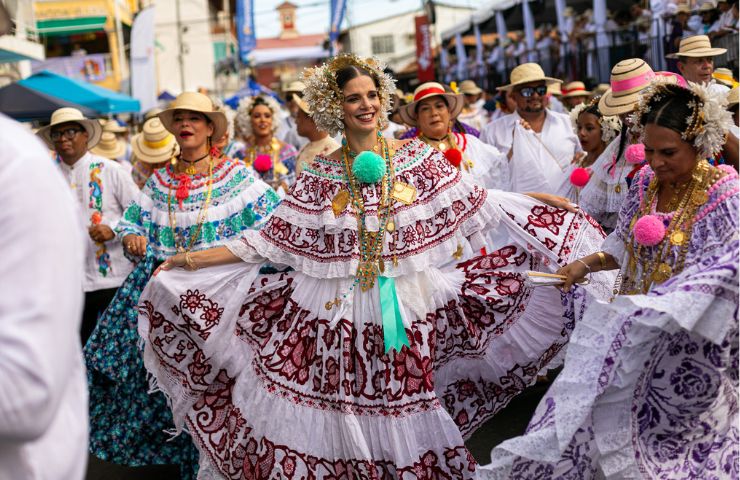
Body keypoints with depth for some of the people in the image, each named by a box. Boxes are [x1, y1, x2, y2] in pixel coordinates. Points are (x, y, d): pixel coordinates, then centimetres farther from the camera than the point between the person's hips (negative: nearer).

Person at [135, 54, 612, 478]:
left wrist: (555, 209, 2)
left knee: (405, 405, 3)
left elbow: (481, 208, 5)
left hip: (410, 308, 0)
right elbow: (269, 240, 3)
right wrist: (191, 261, -1)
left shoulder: (417, 157, 3)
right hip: (338, 310, 0)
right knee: (340, 407, 1)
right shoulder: (320, 174, 3)